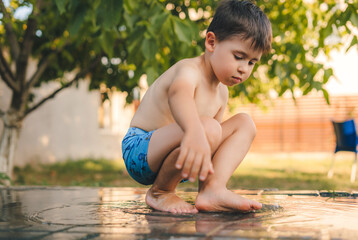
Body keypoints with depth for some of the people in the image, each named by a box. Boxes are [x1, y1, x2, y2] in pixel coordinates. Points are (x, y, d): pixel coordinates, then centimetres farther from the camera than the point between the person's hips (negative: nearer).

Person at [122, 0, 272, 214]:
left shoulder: (222, 92, 10)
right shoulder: (189, 70, -21)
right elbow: (178, 93, -48)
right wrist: (195, 133, -69)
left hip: (167, 151, 9)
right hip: (139, 151, -9)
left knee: (244, 123, 2)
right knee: (207, 128, -36)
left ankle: (213, 189, -17)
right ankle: (159, 192, -15)